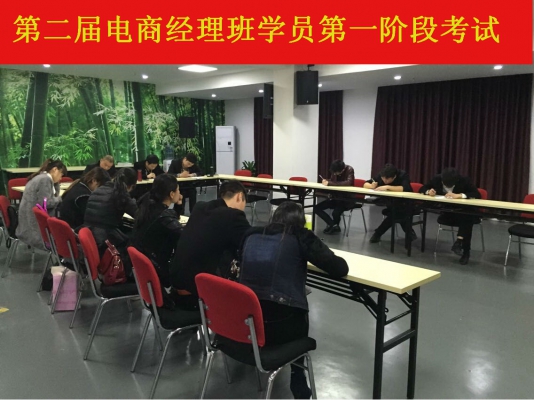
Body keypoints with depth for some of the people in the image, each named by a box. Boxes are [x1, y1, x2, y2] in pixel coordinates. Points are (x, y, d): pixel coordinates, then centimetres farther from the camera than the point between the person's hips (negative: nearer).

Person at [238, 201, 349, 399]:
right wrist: (311, 253, 18)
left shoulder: (252, 235, 8)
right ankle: (298, 384, 38)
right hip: (279, 325, -4)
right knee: (299, 318, 33)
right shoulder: (300, 237, -3)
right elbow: (340, 268, -1)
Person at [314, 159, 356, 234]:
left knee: (335, 213, -32)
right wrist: (326, 181, -16)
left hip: (347, 199, -6)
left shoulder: (349, 170, -19)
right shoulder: (335, 171, -3)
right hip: (335, 197, 6)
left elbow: (348, 183, -36)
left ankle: (335, 225, 5)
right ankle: (333, 225, 3)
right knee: (316, 208, -9)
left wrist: (330, 183, -37)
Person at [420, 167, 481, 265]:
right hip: (446, 211, 2)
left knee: (467, 220, -36)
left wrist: (458, 195, -36)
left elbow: (477, 194, -24)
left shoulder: (464, 180, -16)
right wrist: (428, 192, -24)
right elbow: (422, 189, 1)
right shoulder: (437, 179, -9)